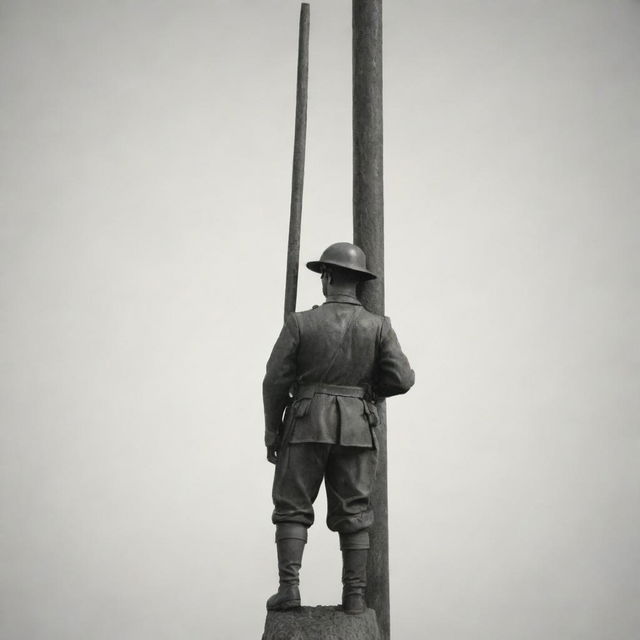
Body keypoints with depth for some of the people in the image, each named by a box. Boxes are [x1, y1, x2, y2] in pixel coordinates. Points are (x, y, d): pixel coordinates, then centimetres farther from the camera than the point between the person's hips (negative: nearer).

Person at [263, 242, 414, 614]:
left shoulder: (300, 323, -5)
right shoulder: (378, 327, -1)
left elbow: (276, 382, -5)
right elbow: (402, 379, -7)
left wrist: (272, 431, 5)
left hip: (306, 426, -2)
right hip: (357, 429, 2)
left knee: (292, 509, 7)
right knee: (353, 513, 9)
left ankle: (289, 588, 0)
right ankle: (355, 595, 9)